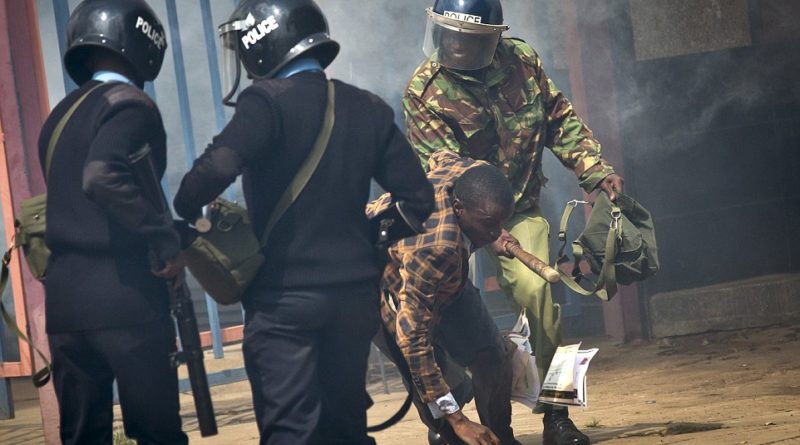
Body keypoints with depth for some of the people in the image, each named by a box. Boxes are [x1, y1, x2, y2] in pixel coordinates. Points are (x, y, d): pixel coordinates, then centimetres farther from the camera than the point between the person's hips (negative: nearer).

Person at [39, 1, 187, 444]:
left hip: (64, 299, 7)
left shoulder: (59, 116, 17)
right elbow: (103, 177, -25)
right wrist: (166, 238, -19)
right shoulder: (129, 105, -8)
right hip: (123, 296, -7)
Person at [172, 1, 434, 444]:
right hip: (355, 291, 6)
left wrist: (186, 212, -9)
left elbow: (217, 168, -27)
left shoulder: (268, 101, -11)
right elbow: (417, 200, 7)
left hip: (284, 297, -6)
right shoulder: (369, 109, 7)